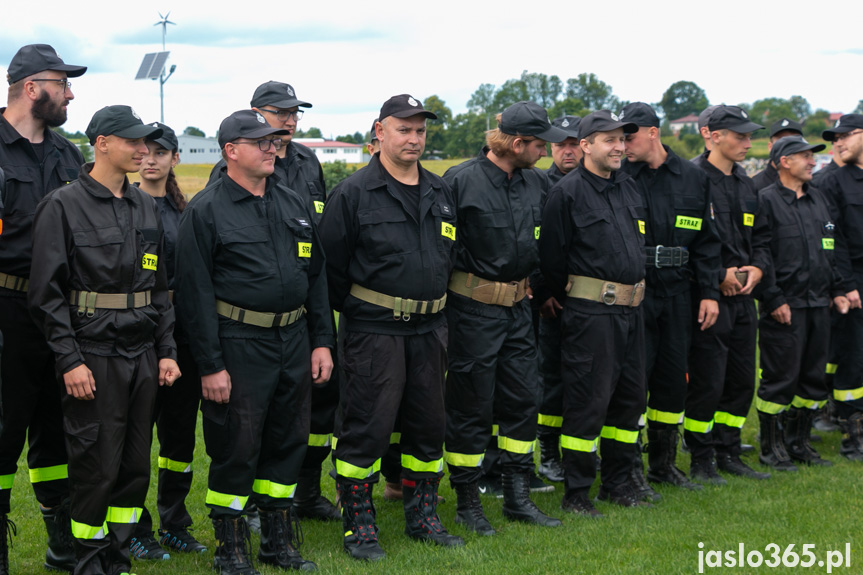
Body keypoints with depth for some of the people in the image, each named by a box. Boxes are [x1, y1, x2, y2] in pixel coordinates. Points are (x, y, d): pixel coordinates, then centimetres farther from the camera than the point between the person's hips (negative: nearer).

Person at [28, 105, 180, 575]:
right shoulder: (63, 206, -6)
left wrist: (166, 351, 11)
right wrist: (69, 360, -14)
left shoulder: (146, 207, 13)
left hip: (142, 356, 6)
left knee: (136, 466, 9)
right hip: (93, 358, -6)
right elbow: (46, 293, -9)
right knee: (96, 469, -2)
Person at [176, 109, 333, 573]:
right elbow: (195, 292, -10)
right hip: (239, 346, -6)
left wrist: (321, 342, 10)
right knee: (235, 448, 0)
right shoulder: (206, 210, -7)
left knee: (288, 442, 13)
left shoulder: (294, 204, 12)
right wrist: (210, 365, -13)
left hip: (294, 341, 6)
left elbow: (316, 276, 16)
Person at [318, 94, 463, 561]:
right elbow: (332, 264, -5)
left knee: (428, 424, 12)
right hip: (374, 330, -6)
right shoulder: (353, 193, -7)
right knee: (367, 427, -3)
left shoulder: (441, 193, 12)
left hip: (429, 329, 6)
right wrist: (353, 313, 0)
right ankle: (357, 525, 10)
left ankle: (422, 515, 26)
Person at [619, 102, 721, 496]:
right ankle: (630, 468, 9)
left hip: (678, 294, 4)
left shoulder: (693, 179, 8)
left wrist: (710, 292, 4)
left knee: (673, 377, 10)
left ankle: (664, 464, 24)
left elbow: (706, 240, 10)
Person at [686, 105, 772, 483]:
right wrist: (719, 276, -15)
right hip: (707, 296, -8)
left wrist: (758, 268, 2)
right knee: (707, 382, -4)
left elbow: (761, 235, 21)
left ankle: (727, 453, 26)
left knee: (742, 380, 12)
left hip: (742, 296, 8)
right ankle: (701, 461, 10)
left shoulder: (745, 183, 15)